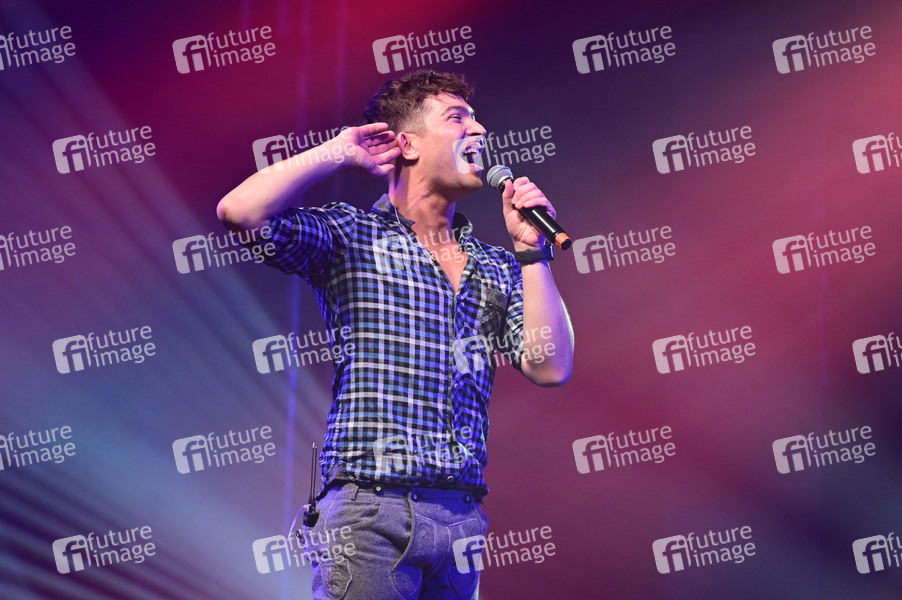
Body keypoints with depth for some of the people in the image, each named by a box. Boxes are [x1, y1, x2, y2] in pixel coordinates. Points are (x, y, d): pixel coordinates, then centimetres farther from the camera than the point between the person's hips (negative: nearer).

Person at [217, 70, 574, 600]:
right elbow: (240, 213, -14)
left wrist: (531, 250, 3)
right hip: (372, 511, -5)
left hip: (462, 516, 5)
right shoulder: (352, 237, 2)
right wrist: (341, 151, -4)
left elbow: (550, 369, 5)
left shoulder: (495, 268, 15)